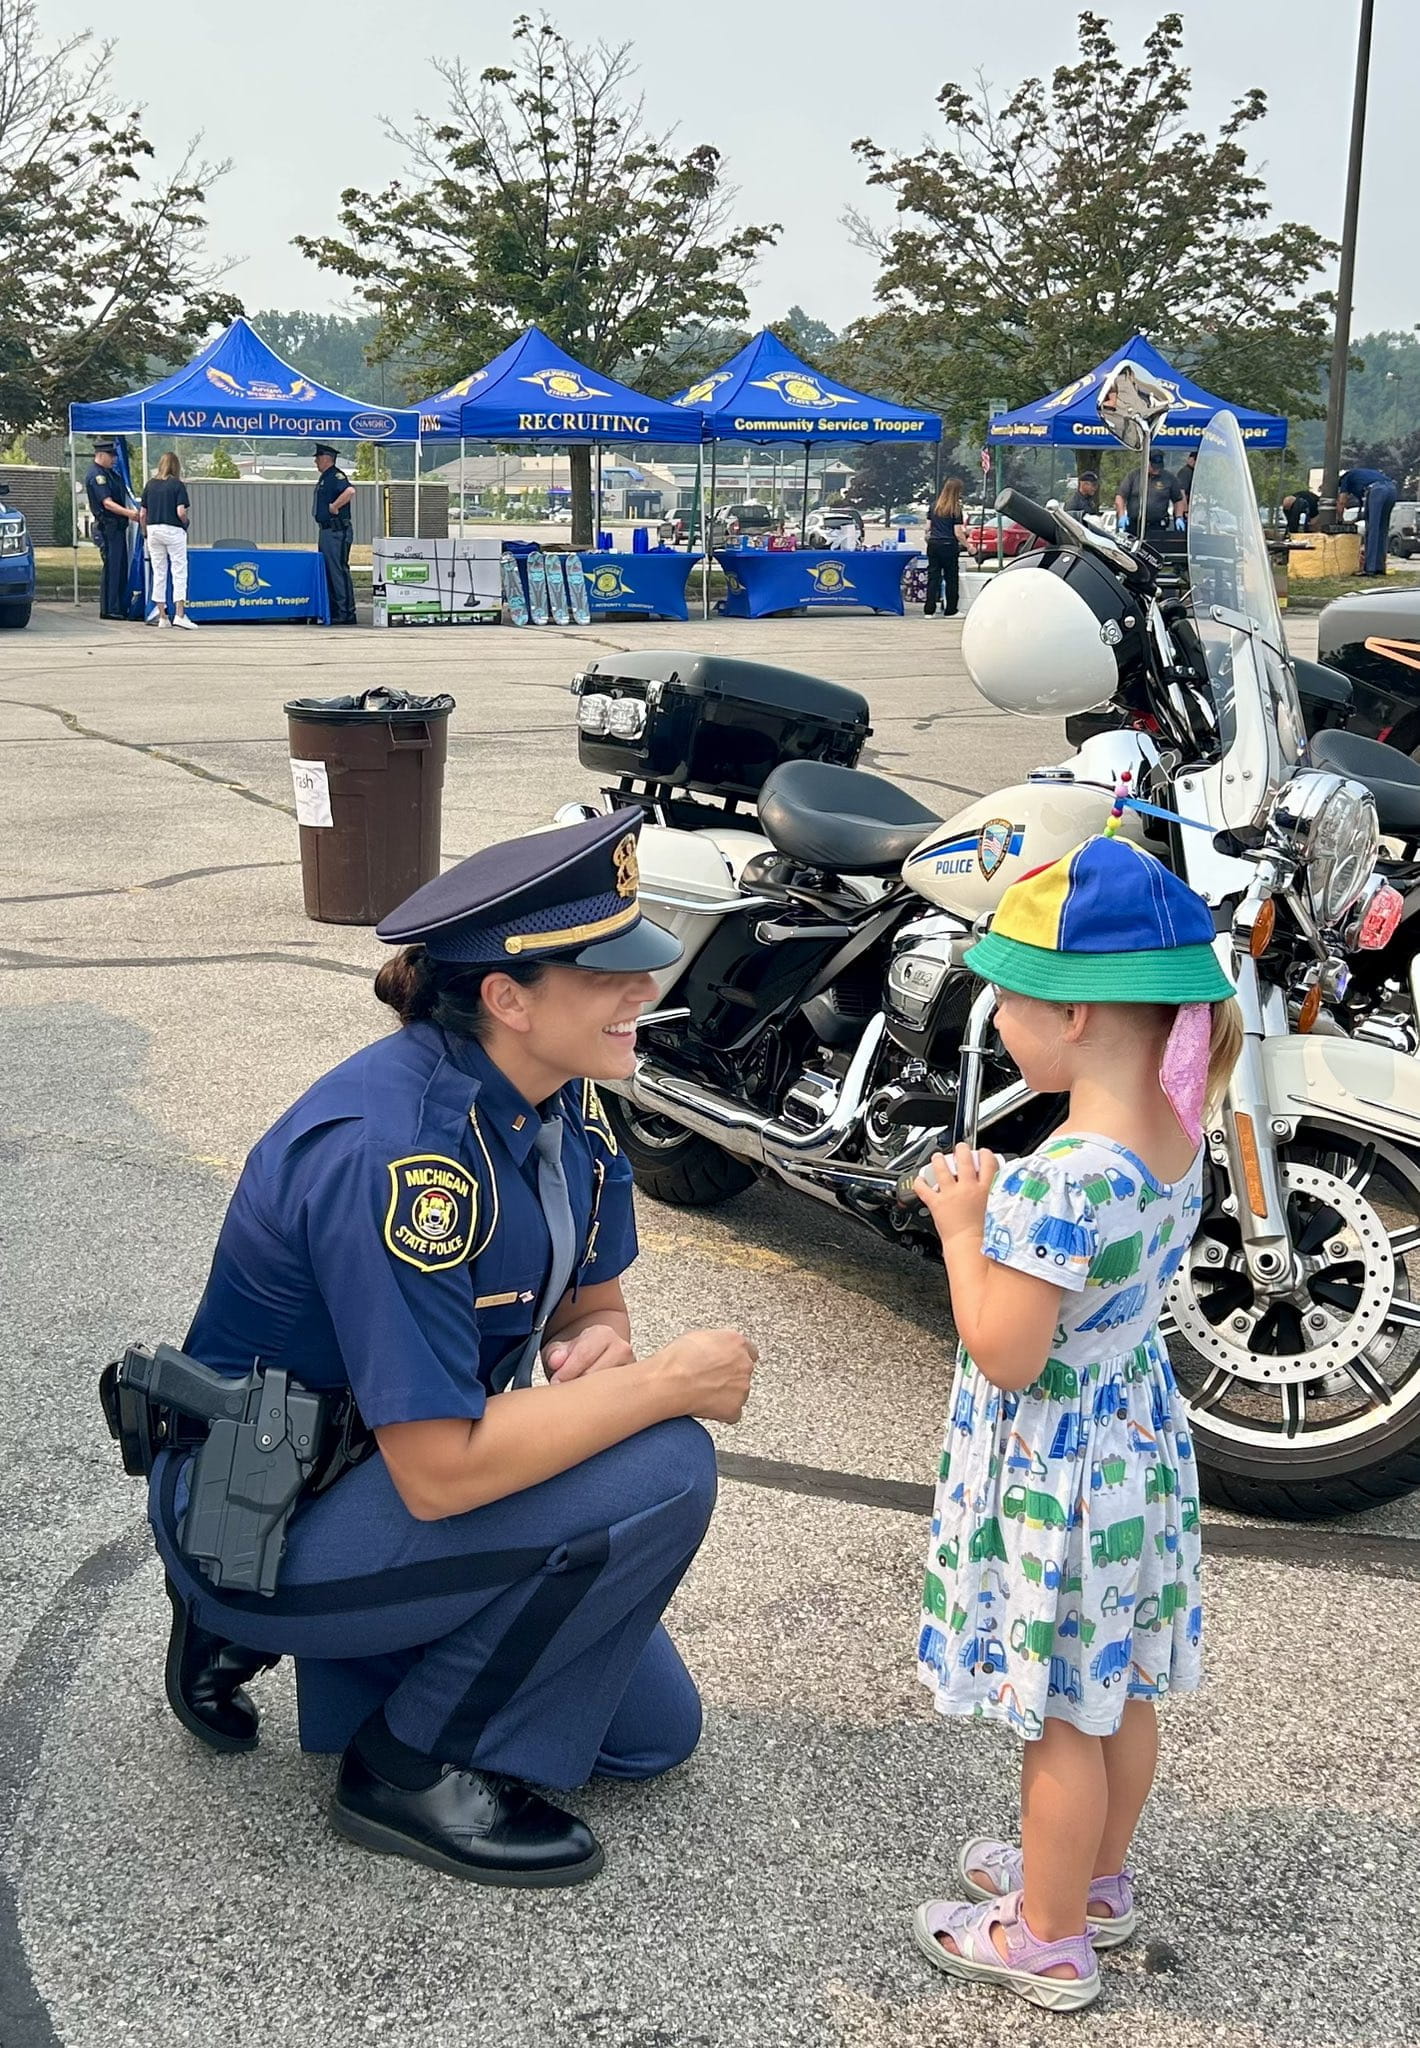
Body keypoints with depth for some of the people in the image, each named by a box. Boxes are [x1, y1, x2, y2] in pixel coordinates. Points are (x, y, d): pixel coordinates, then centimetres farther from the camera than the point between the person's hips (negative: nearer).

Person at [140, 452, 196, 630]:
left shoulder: (150, 484, 7)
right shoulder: (177, 485, -6)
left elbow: (142, 514, 7)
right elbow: (181, 512, -14)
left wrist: (145, 534, 17)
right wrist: (185, 523, 7)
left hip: (153, 529, 4)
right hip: (173, 530, -4)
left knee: (158, 574, 9)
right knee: (179, 572, -1)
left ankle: (161, 616, 10)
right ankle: (179, 614, -9)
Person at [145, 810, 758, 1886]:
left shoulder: (564, 1101, -5)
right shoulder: (394, 1151, -33)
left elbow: (593, 1305, 7)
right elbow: (441, 1472, -34)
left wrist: (601, 1348, -17)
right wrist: (671, 1380, -26)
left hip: (385, 1472, 9)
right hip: (258, 1520, -9)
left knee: (654, 1730, 13)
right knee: (659, 1471, -25)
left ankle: (267, 1628, 19)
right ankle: (416, 1768, -6)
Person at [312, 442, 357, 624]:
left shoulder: (335, 476, -13)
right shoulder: (324, 478, 18)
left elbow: (350, 491, -31)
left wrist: (334, 507, -22)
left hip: (337, 531, -11)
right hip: (326, 531, 11)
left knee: (339, 570, -10)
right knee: (327, 571, 12)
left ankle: (347, 613, -9)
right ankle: (333, 611, 17)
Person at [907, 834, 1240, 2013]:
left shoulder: (1065, 1177, -32)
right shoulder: (1177, 1136, -3)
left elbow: (1004, 1355, -28)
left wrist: (961, 1227, -17)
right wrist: (1004, 1203, 2)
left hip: (1054, 1475, -9)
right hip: (1138, 1438, 9)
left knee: (1061, 1716, 9)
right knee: (1119, 1690, 24)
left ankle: (1047, 1940, 28)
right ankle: (1097, 1881, 44)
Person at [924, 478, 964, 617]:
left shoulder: (934, 507, 6)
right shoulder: (955, 509, -8)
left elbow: (928, 528, 8)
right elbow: (957, 533, -10)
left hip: (933, 544, 4)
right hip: (949, 546, -4)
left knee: (933, 577, 6)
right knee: (951, 578, 6)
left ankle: (928, 610, 2)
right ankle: (950, 611, 10)